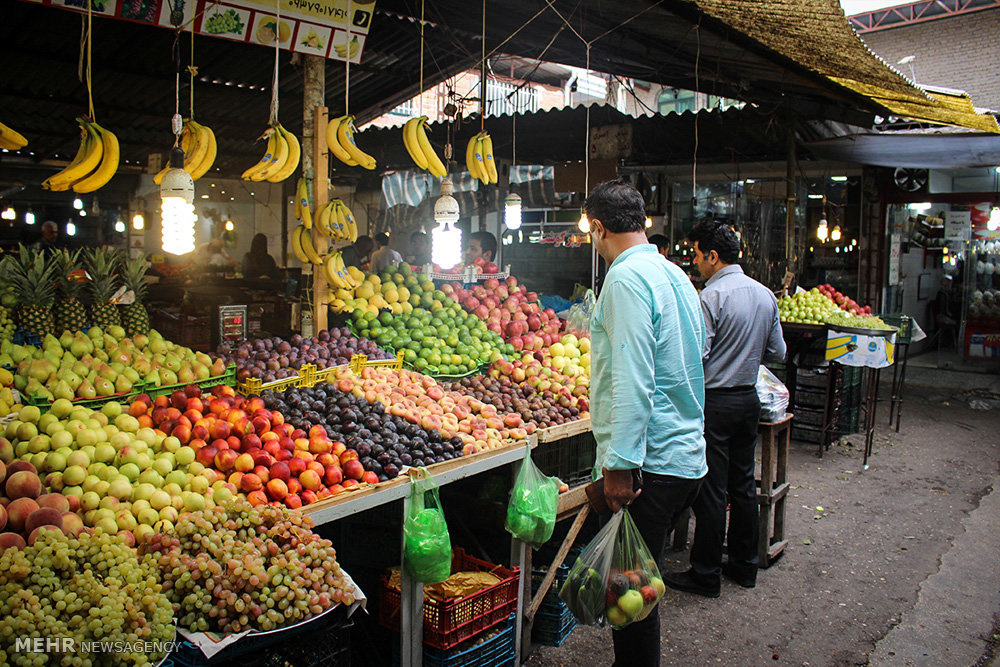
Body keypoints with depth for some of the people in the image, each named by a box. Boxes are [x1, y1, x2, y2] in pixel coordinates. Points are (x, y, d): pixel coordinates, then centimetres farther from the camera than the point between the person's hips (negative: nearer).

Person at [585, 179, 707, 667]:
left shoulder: (627, 278, -15)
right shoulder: (674, 274, 14)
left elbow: (633, 381, -22)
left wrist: (620, 465, -21)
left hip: (650, 463, -9)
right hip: (687, 456, 10)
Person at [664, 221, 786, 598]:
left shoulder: (711, 297, -16)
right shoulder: (765, 295, 7)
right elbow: (777, 352, 12)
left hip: (715, 401, -8)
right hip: (749, 398, 8)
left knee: (711, 489, 0)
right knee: (743, 484, 16)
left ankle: (705, 575, 9)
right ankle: (744, 565, 27)